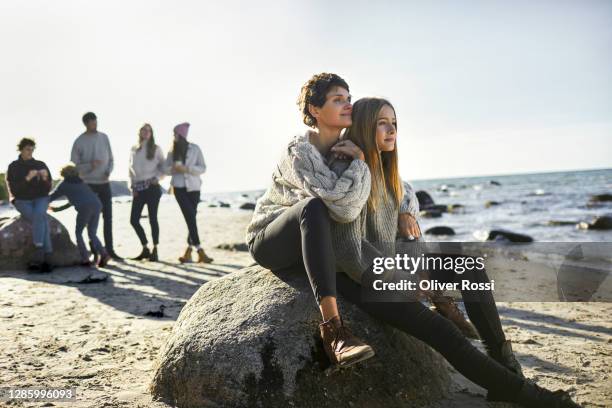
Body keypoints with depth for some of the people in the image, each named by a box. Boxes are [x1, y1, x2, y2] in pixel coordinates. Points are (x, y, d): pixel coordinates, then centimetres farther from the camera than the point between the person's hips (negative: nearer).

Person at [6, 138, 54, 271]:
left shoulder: (41, 165, 4)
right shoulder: (13, 167, -2)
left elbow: (47, 188, 1)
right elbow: (13, 190, -11)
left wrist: (45, 178, -21)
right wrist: (27, 178, -25)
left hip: (40, 199, 2)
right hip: (22, 201, -1)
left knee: (38, 214, -35)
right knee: (42, 221, -31)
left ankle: (38, 255, -35)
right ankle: (47, 257, -31)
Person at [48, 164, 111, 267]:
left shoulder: (64, 184, 19)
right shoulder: (80, 182, 35)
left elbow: (52, 197, 27)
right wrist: (57, 209, 50)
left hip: (85, 207, -5)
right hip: (97, 204, 5)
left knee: (78, 232, 13)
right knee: (92, 233, 14)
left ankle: (85, 259, 6)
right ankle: (103, 254, -7)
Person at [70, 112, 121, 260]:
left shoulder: (104, 137, 4)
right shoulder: (79, 142, -7)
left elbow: (111, 158, 9)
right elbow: (73, 166, -7)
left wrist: (108, 172, -10)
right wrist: (90, 165, -24)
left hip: (104, 183, 3)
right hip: (88, 184, -3)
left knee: (108, 217, 5)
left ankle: (109, 249, 14)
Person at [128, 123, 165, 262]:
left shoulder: (156, 149, 4)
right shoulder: (134, 150, 13)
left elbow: (164, 166, 5)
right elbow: (131, 169, 15)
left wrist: (158, 178, -11)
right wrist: (132, 185, 4)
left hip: (152, 187, -4)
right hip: (138, 188, 4)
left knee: (153, 219, -3)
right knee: (134, 220, 0)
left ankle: (155, 251, 7)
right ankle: (145, 249, 15)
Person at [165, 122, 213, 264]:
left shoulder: (195, 149, 1)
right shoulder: (172, 151, 6)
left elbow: (202, 168, -2)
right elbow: (166, 168, 11)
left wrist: (186, 169, -17)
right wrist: (173, 169, -13)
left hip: (193, 187, 0)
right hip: (179, 187, 0)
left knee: (191, 218, 2)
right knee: (190, 217, -10)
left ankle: (188, 251, 14)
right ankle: (200, 251, -14)